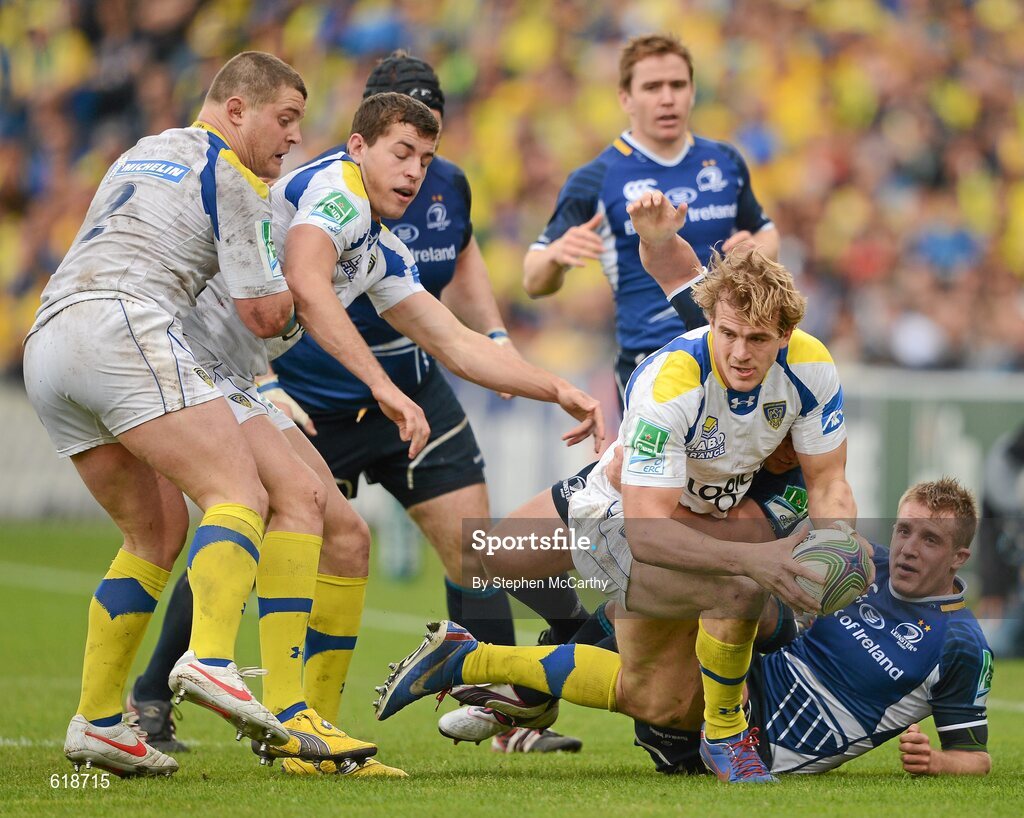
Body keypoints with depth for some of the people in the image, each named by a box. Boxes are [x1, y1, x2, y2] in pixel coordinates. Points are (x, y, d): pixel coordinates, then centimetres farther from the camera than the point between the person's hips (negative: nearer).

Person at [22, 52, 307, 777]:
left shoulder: (143, 152, 30)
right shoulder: (236, 179, 5)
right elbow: (265, 316, 3)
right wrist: (294, 283, 24)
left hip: (47, 338, 9)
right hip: (122, 326, -9)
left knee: (160, 528, 16)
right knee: (239, 496, -16)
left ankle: (98, 721, 8)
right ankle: (212, 660, -41)